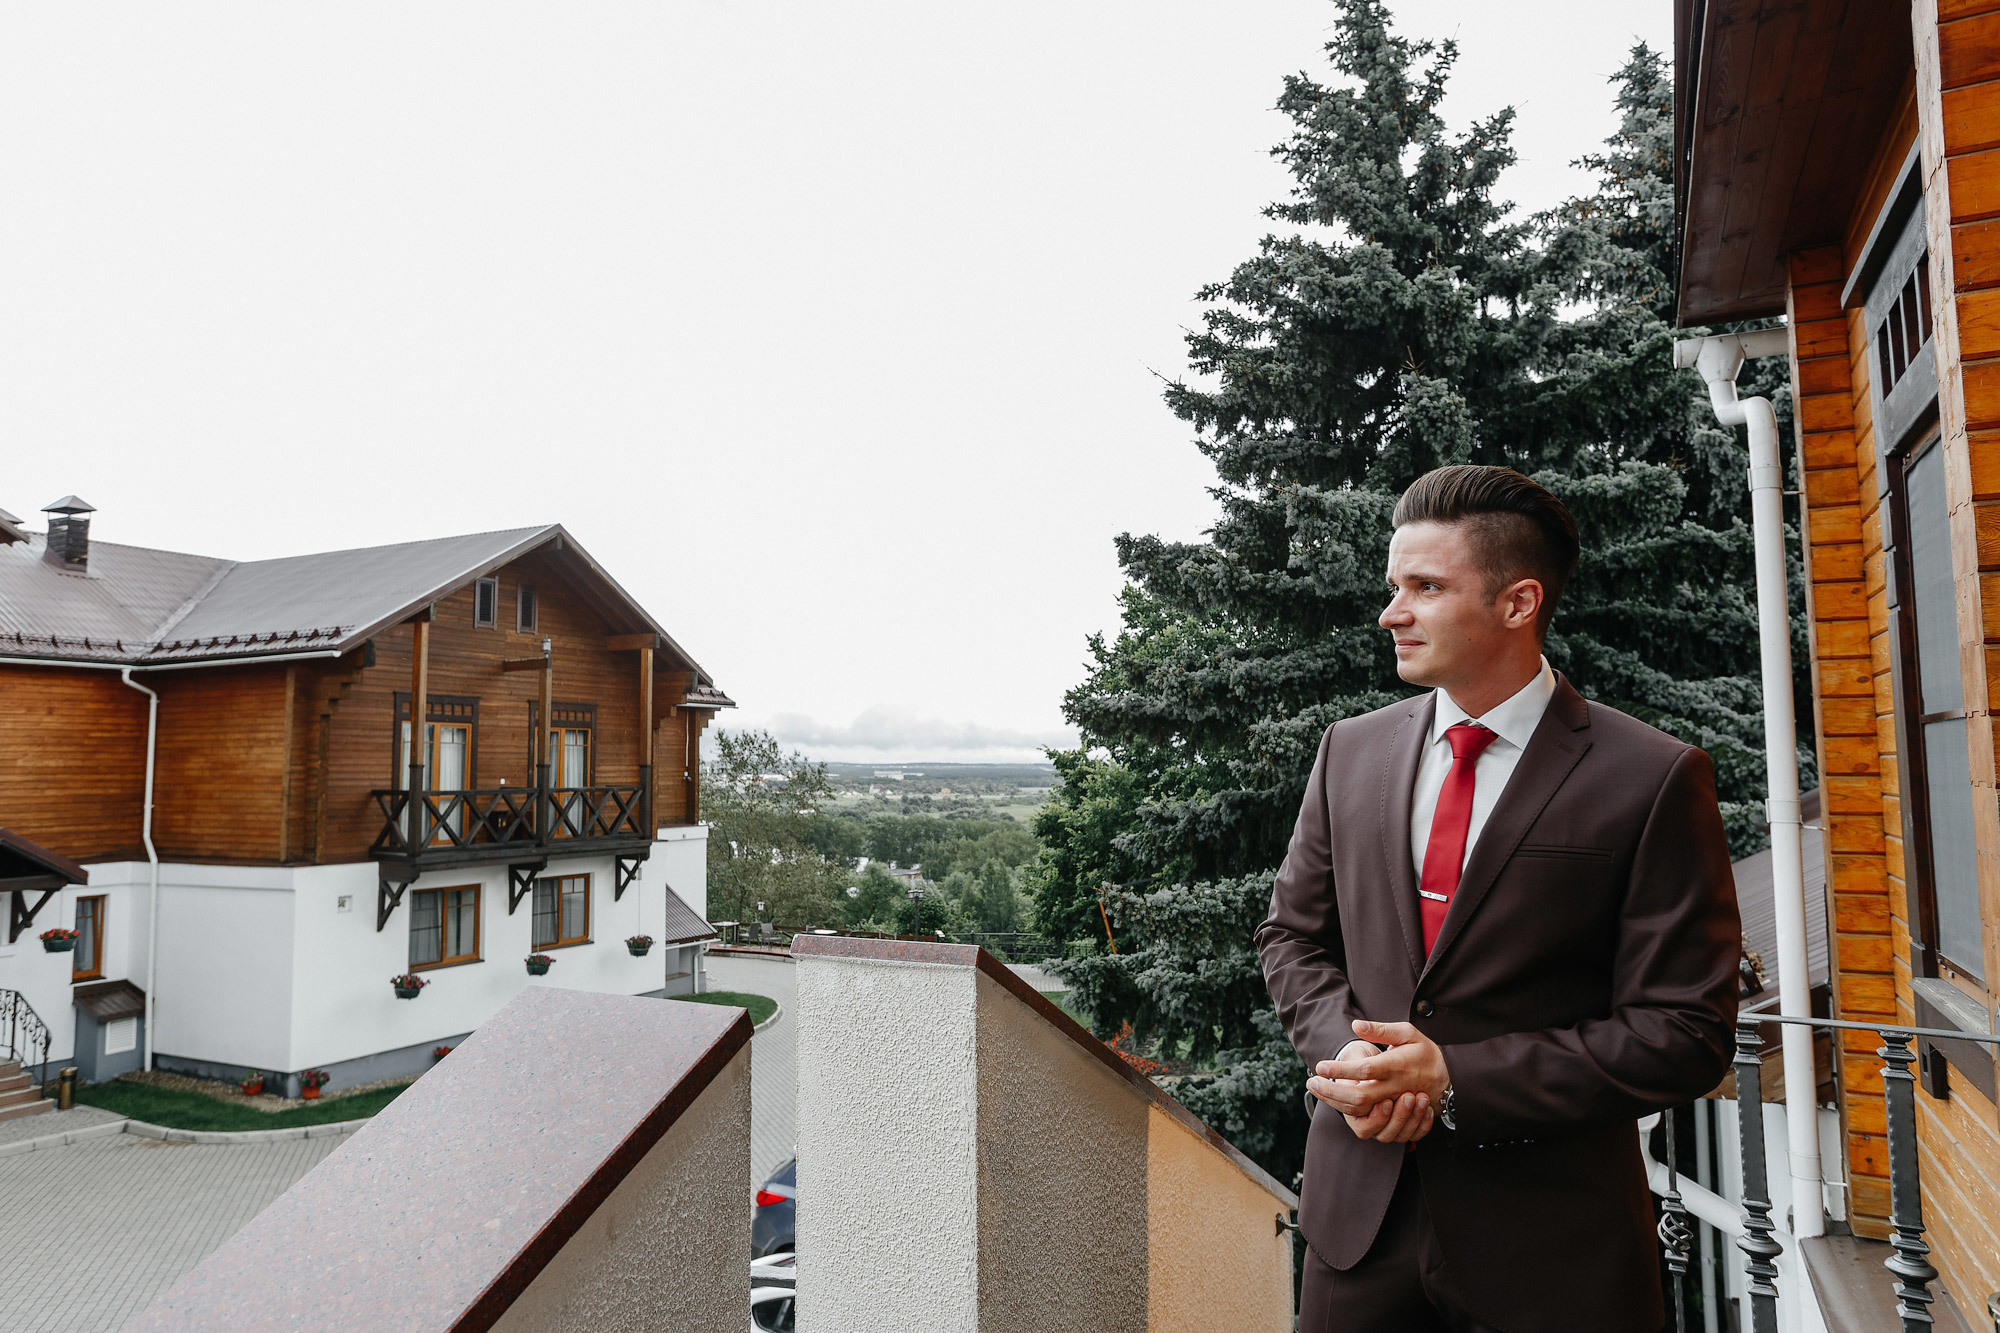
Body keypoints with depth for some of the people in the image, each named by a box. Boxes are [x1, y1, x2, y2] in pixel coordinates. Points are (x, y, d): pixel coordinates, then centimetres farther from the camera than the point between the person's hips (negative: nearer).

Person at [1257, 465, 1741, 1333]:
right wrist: (1344, 1048, -10)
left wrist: (1455, 1080, -18)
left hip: (1551, 1239, -3)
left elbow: (1685, 1033, -12)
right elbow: (1292, 934, 9)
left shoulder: (1654, 781, -12)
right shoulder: (1350, 750, 2)